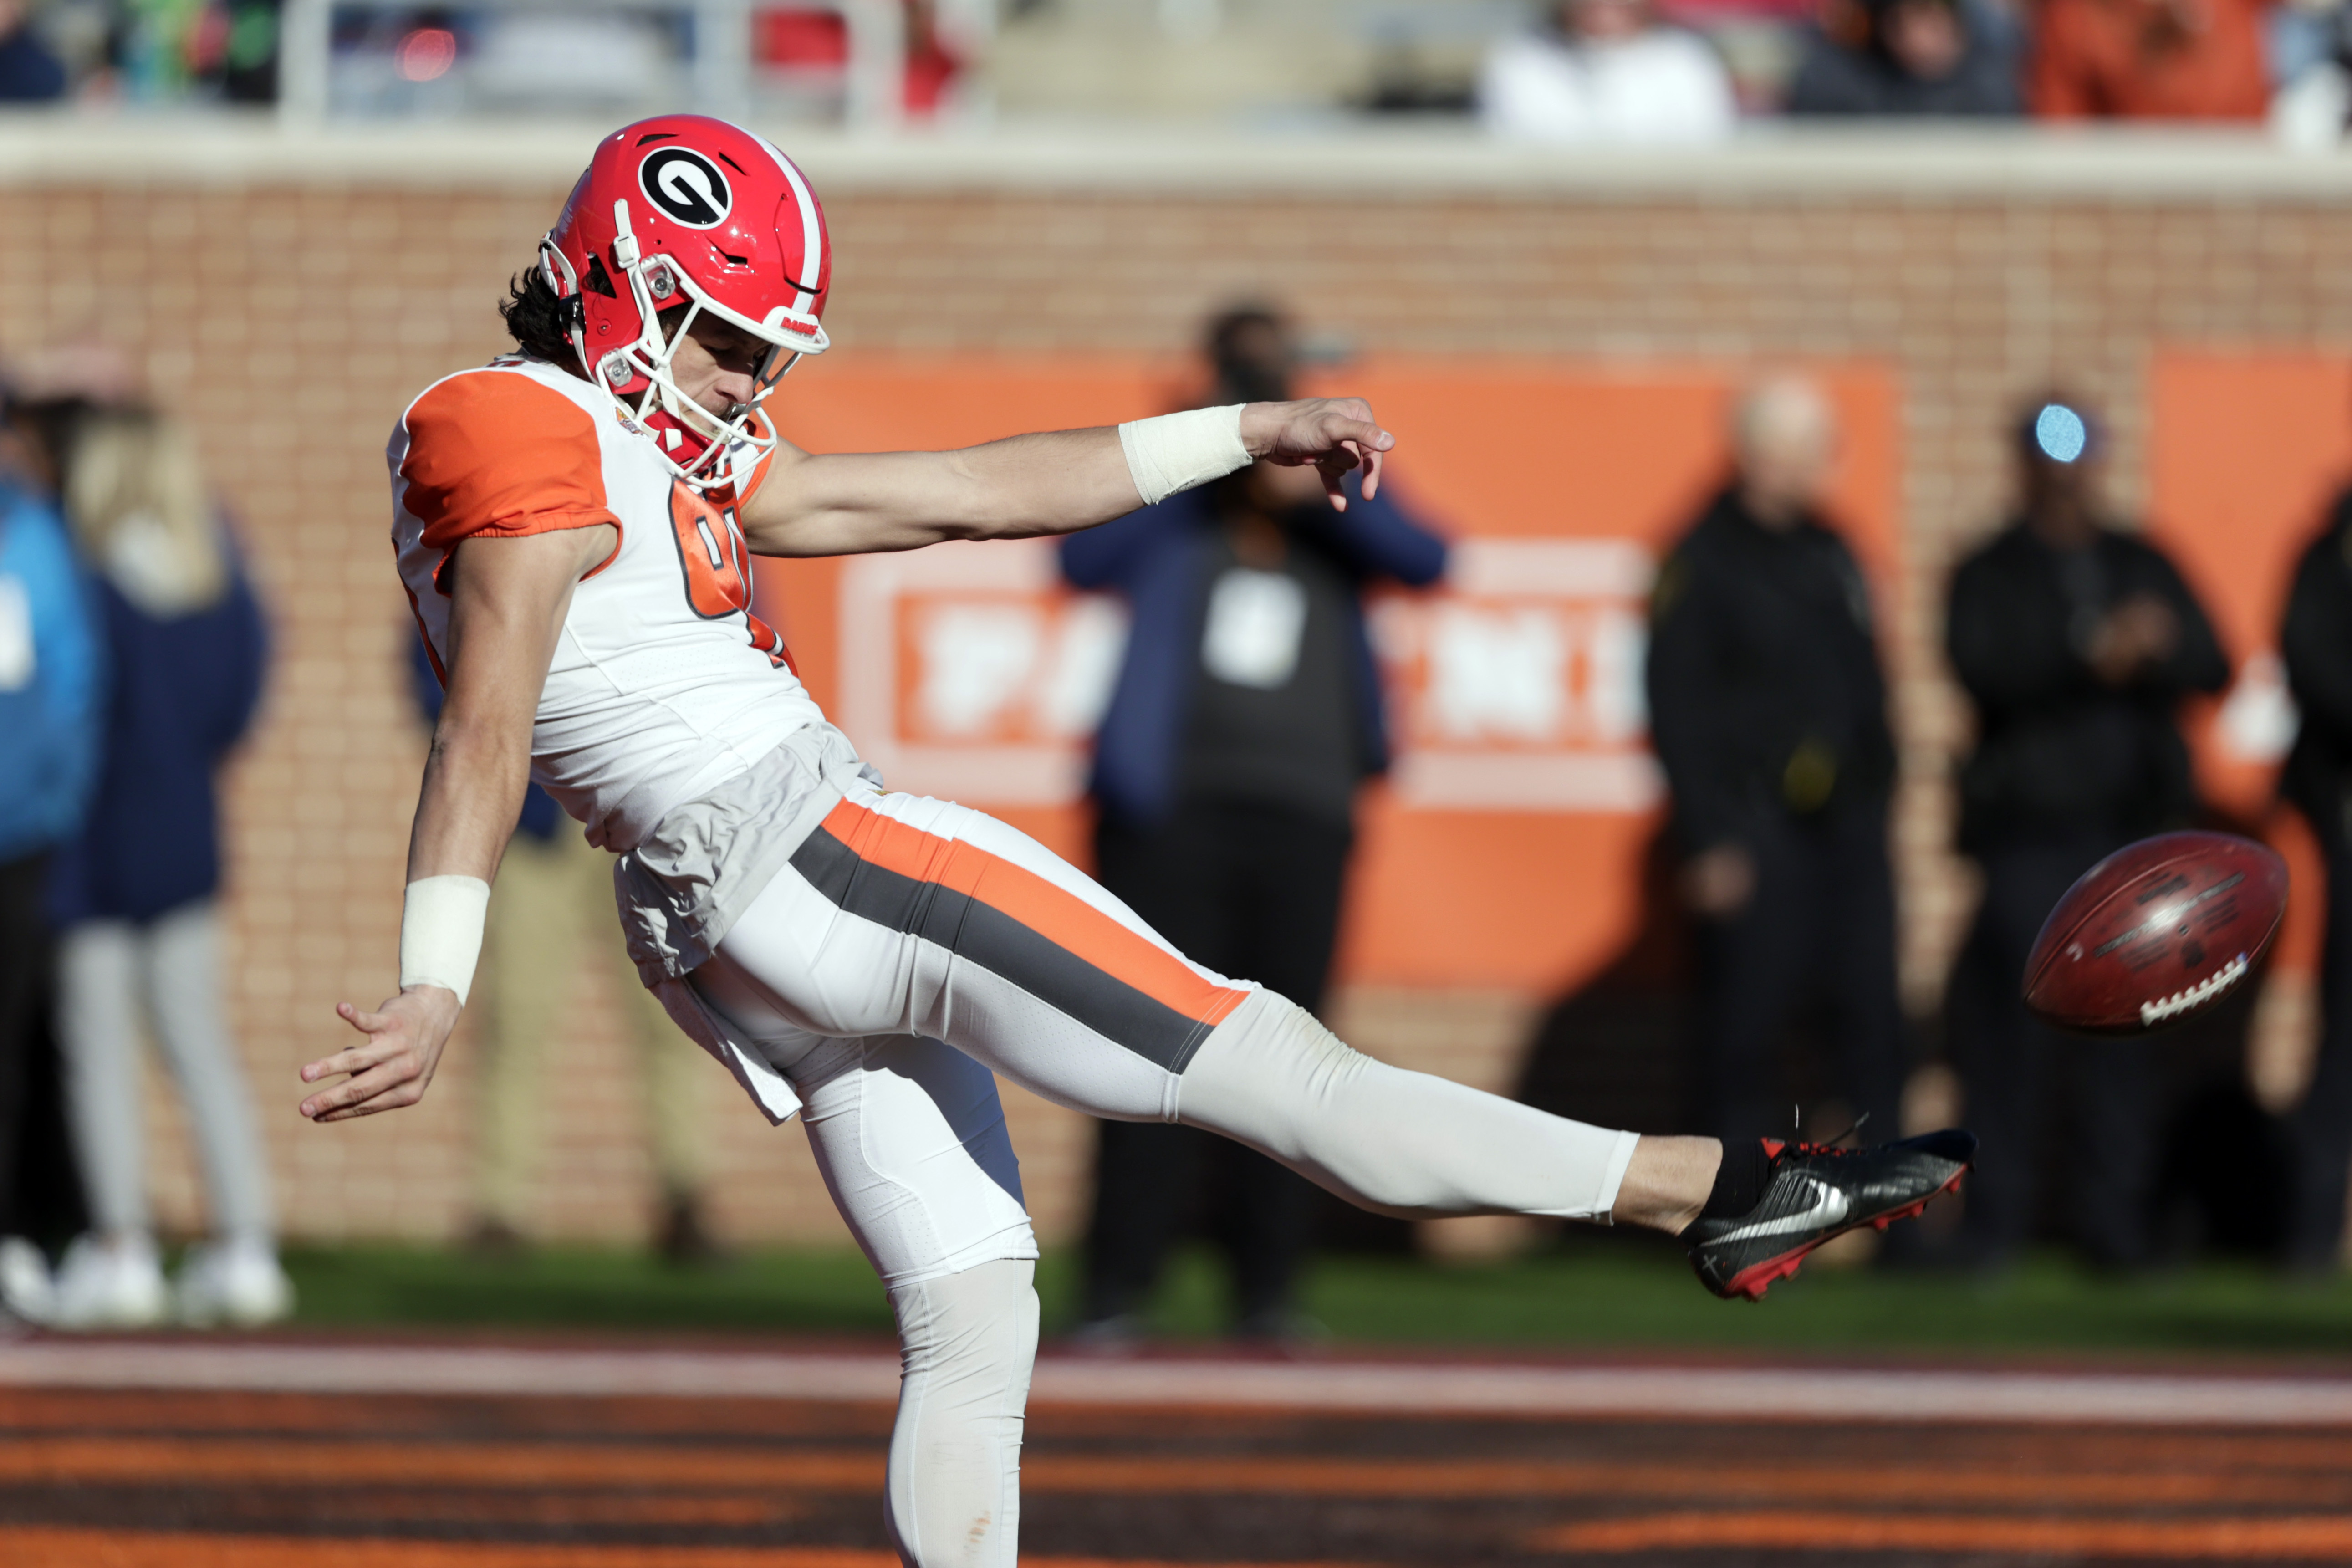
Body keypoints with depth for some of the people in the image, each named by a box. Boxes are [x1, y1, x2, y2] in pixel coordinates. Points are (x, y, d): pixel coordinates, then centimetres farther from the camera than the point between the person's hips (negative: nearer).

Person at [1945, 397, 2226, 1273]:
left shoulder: (2141, 569, 15)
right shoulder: (1990, 577, 5)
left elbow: (2210, 665, 6)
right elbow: (1984, 667, -13)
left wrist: (2149, 651, -16)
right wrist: (2092, 656, -25)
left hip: (2132, 830, 3)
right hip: (2028, 830, -3)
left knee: (2121, 1022, 0)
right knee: (2012, 1024, -7)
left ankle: (2115, 1222, 4)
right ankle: (1995, 1223, 0)